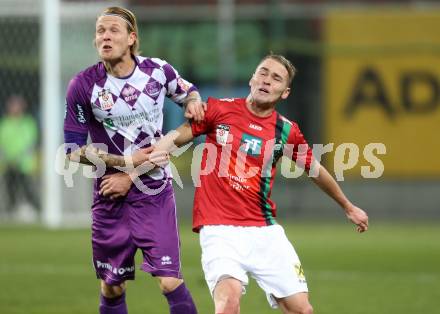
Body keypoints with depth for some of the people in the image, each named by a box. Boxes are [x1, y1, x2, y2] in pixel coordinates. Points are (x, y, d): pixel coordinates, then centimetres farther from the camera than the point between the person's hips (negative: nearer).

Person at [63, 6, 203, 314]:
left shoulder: (158, 70, -4)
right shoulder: (83, 85, -10)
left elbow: (188, 92, 18)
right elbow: (73, 150, -5)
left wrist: (192, 101, -6)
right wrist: (127, 162, -12)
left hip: (155, 194, 0)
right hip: (111, 196, 0)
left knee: (170, 282, -12)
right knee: (112, 288, 9)